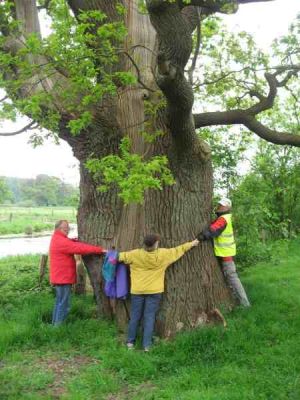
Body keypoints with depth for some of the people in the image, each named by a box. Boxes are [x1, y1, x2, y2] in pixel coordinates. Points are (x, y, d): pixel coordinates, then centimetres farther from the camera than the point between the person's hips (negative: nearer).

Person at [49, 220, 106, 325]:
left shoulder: (57, 239, 15)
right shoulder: (61, 241, -19)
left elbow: (72, 245, 11)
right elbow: (79, 248, -24)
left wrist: (74, 240, -11)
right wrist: (100, 249, -23)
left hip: (60, 277, 11)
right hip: (63, 278, -11)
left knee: (59, 303, 18)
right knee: (64, 305, -5)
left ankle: (55, 325, 26)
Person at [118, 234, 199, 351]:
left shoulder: (136, 254, -10)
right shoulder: (163, 254, -9)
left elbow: (121, 256, 3)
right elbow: (178, 250, 3)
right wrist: (191, 244, 18)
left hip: (137, 290, 1)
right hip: (154, 291, -1)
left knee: (135, 316, 12)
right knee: (149, 317, 5)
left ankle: (130, 342, 22)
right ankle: (147, 345, 9)